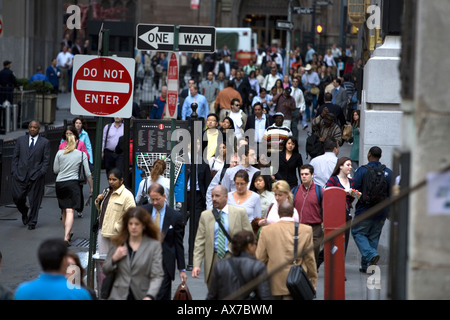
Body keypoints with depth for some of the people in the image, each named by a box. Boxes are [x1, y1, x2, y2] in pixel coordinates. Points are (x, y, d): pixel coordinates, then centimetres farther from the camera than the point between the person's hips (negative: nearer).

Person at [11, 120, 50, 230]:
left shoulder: (45, 142, 5)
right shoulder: (20, 140, 11)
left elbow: (46, 160, 2)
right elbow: (15, 157, 10)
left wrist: (41, 173, -10)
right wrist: (14, 171, 0)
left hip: (36, 176, -2)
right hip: (20, 175, 2)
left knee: (34, 201, 1)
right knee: (17, 197, 0)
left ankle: (32, 222, 13)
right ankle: (24, 212, 29)